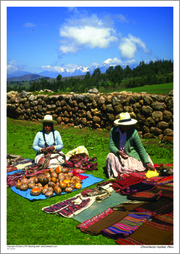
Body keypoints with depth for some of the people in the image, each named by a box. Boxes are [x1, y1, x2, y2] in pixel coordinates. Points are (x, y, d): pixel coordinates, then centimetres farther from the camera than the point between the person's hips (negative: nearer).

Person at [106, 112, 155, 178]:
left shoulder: (134, 132, -17)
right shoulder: (113, 130, -10)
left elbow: (141, 148, -14)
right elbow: (111, 146, -12)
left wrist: (147, 163, -20)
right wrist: (119, 152, -32)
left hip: (131, 155, -1)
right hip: (118, 154, 1)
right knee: (110, 157, -29)